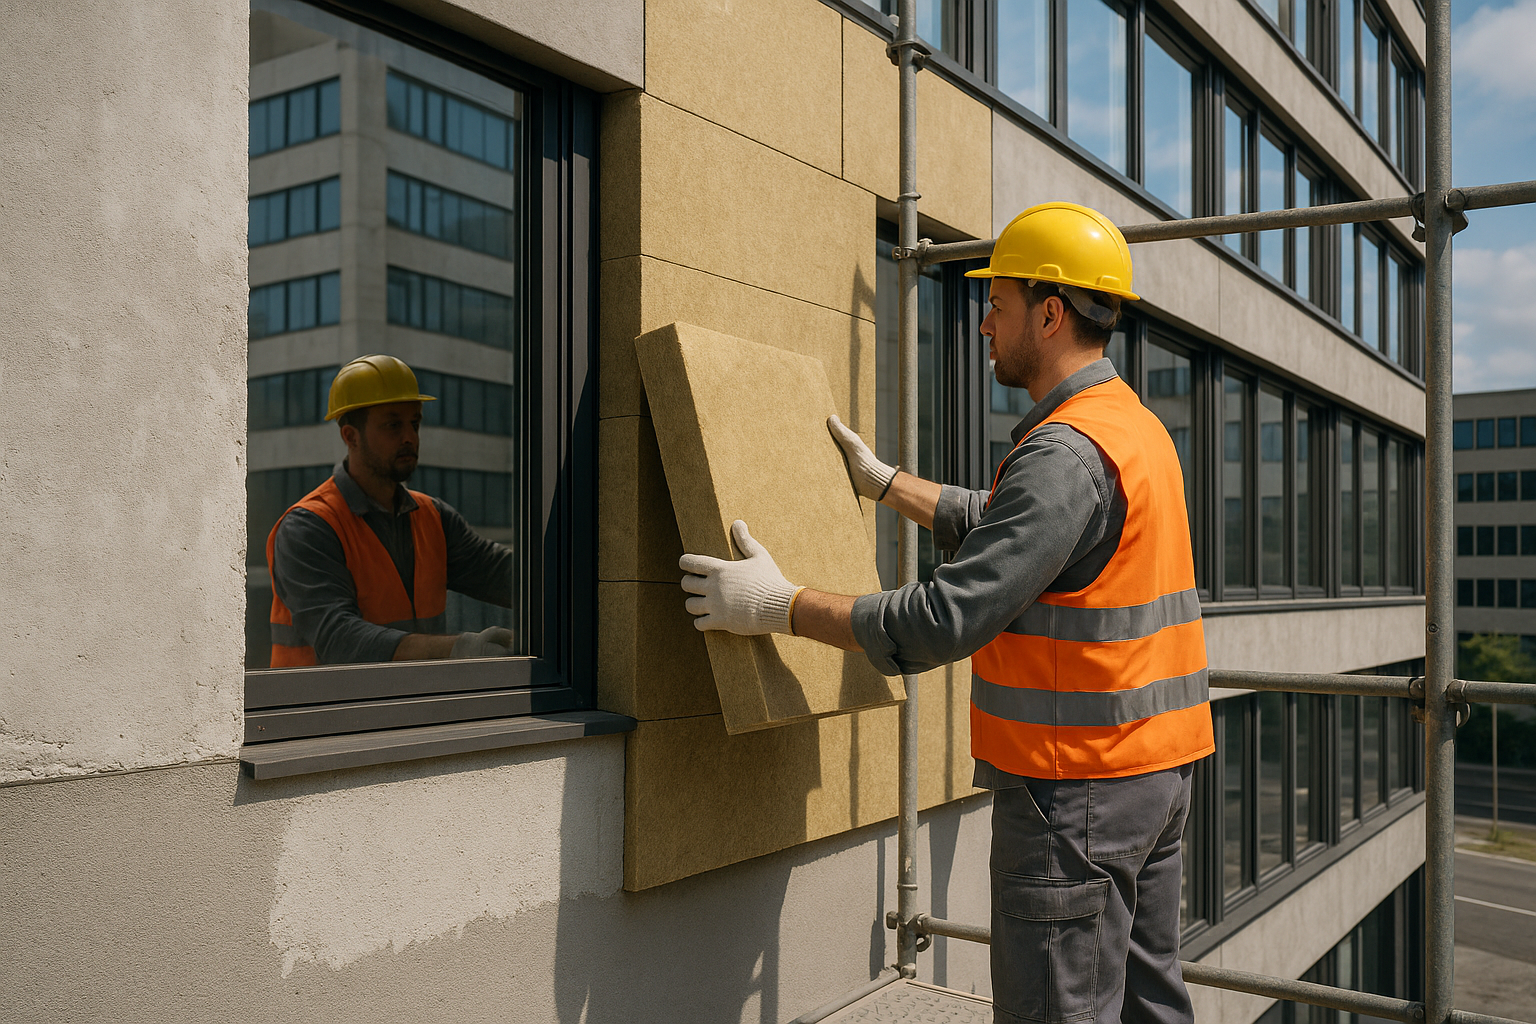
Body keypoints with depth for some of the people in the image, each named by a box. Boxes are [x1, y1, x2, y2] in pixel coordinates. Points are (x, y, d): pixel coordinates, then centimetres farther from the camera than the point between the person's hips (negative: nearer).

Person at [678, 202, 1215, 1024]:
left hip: (1077, 789, -10)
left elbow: (948, 618, -24)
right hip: (1155, 770, 10)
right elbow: (997, 528, 25)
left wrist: (779, 607, -17)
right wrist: (884, 483, 28)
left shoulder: (1066, 453, -20)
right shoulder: (1135, 426, 13)